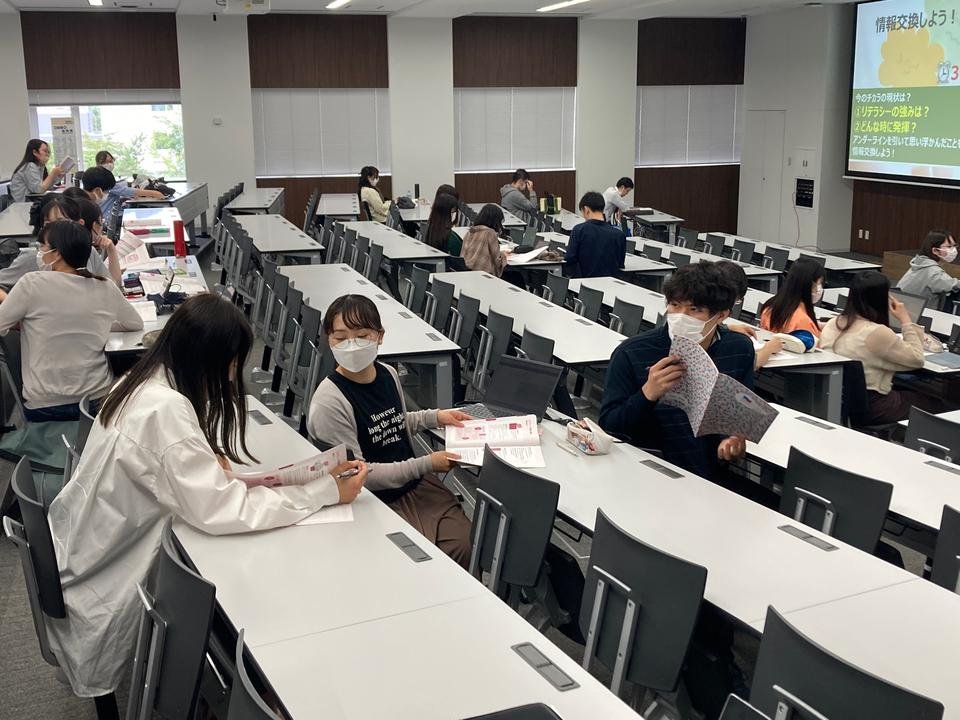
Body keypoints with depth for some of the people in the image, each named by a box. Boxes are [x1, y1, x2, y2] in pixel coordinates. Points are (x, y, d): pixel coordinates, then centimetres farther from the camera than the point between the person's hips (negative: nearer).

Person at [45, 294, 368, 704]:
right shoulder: (166, 410, -30)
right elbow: (219, 510, -31)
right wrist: (325, 491, -26)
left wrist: (217, 465, -11)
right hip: (101, 584, -8)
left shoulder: (144, 383, -2)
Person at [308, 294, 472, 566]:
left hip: (417, 484, 6)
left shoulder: (389, 374, 2)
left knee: (466, 545, -7)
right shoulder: (329, 401, -20)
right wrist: (425, 464, -17)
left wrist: (435, 417, 8)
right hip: (375, 500, -6)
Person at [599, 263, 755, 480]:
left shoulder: (740, 349, 2)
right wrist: (648, 394, -22)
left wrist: (735, 438, -6)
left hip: (713, 480, 1)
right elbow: (607, 427, -7)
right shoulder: (631, 354, -8)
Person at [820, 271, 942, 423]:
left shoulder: (833, 324, 0)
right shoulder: (877, 333, -23)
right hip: (870, 409, -8)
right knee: (934, 403, 14)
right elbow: (917, 359, -9)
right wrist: (906, 321, -3)